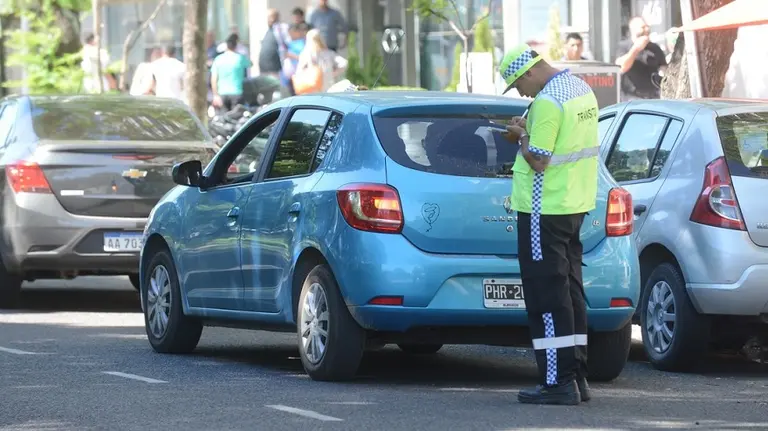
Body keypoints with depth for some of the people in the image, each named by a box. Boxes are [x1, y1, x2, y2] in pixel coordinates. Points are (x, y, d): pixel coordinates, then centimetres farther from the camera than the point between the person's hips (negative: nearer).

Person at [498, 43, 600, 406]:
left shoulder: (547, 102, -20)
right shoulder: (581, 88, 11)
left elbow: (538, 161, -21)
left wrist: (522, 137, -4)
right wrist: (529, 133, 11)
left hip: (545, 209, -10)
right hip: (575, 205, 10)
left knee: (548, 295, -6)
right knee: (569, 291, 14)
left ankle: (558, 383, -6)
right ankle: (576, 376, 17)